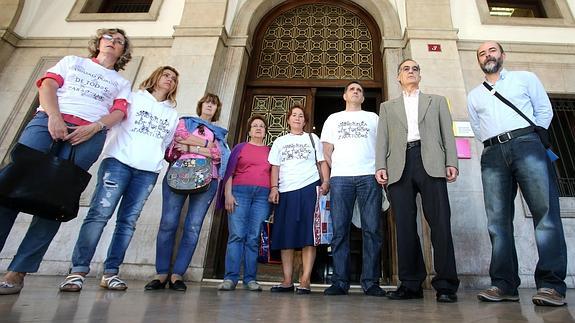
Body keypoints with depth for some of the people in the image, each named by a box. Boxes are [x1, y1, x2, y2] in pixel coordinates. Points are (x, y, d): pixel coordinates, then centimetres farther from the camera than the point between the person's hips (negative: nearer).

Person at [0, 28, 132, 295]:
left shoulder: (121, 83, 25)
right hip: (48, 121, 1)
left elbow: (118, 112, 7)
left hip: (89, 135, -1)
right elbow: (47, 85, 10)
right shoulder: (72, 61, 27)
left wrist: (94, 128, -13)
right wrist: (54, 116, -9)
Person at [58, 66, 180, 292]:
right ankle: (78, 271, -8)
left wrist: (156, 159, 11)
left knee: (128, 221, -2)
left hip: (148, 172, 3)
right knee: (99, 214, -12)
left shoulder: (173, 114, 23)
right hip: (119, 161, -2)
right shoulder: (133, 99, 15)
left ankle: (110, 272, 3)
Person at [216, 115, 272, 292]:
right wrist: (228, 194, -4)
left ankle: (250, 278, 4)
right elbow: (229, 172, 8)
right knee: (236, 235, -8)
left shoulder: (270, 151, 19)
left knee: (254, 238, -1)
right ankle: (230, 277, -4)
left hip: (263, 195, 1)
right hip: (239, 192, -1)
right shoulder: (240, 148, 15)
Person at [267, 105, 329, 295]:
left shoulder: (312, 138, 16)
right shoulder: (280, 142, 19)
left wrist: (326, 182, -5)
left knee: (308, 234, -6)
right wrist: (274, 188, -1)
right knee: (285, 236, 0)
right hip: (286, 192, 2)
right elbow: (275, 167, 12)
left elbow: (322, 162, 10)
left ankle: (305, 280, -3)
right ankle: (287, 281, 6)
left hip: (309, 189, -2)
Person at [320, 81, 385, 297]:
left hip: (369, 177, 0)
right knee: (340, 230, -4)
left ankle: (370, 282, 1)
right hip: (340, 178, 0)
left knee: (371, 229, -6)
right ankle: (340, 282, 1)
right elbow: (327, 150, 15)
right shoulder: (333, 119, 23)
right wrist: (338, 168, 2)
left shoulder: (373, 118, 22)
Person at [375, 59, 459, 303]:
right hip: (399, 166, 1)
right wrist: (380, 166, -2)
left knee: (440, 222, -9)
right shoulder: (387, 107, 25)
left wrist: (451, 162, -1)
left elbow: (447, 133, 14)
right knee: (405, 225, -4)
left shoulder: (437, 101, 26)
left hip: (430, 162, 0)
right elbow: (382, 139, 13)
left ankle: (445, 284, -3)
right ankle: (411, 284, 2)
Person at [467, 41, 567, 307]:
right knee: (498, 219, -4)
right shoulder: (474, 95, 25)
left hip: (526, 143, -2)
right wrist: (494, 146, 8)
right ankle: (504, 284, -2)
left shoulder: (524, 78, 20)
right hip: (492, 154, 2)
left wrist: (531, 140, 4)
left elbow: (544, 110, 13)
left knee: (545, 211, -12)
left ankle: (552, 284, -9)